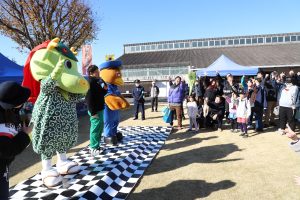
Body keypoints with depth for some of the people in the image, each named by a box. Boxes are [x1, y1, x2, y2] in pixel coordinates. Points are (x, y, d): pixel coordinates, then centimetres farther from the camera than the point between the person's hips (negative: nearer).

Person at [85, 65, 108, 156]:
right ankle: (93, 148, 8)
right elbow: (89, 99, -22)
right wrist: (93, 112, -24)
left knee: (100, 127, 17)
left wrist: (105, 89, 1)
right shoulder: (90, 83, -16)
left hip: (99, 109, 10)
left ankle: (96, 146, 29)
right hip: (95, 111, -10)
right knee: (95, 129, -3)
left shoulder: (97, 82, 14)